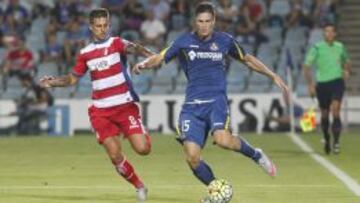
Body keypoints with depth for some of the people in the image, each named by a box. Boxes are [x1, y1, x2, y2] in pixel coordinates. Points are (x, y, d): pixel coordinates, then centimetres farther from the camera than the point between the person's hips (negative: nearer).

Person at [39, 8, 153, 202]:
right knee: (115, 156, -8)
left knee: (142, 149, -13)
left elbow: (132, 47, -28)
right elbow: (72, 78, 20)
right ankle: (139, 186, 15)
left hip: (125, 106, -2)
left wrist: (149, 55, -49)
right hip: (101, 111, 3)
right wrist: (52, 82, 2)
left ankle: (144, 134, 25)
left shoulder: (116, 43, -5)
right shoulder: (85, 53, 7)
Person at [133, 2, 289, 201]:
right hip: (192, 106, 2)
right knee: (192, 157, -12)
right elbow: (159, 58, 5)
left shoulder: (224, 41, 4)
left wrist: (273, 76, 17)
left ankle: (256, 155, -3)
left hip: (217, 101, -2)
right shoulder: (184, 42, 4)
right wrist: (144, 64, -18)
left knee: (222, 139, -32)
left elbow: (247, 59, 18)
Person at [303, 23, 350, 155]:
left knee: (335, 109, -19)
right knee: (324, 114, 10)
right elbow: (306, 67, -2)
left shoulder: (340, 47, 6)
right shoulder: (317, 48, -3)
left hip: (337, 82, 0)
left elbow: (346, 61, 25)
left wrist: (346, 71, 4)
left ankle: (336, 141, -18)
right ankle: (326, 140, 33)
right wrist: (310, 84, -9)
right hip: (322, 83, 0)